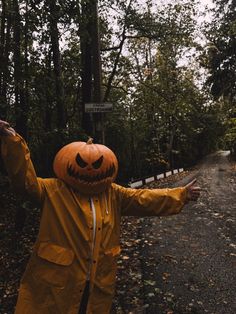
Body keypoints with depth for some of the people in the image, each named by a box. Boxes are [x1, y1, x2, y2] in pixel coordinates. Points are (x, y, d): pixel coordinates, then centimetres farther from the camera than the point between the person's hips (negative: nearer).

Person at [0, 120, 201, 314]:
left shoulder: (113, 194, 1)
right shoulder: (54, 190, -10)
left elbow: (144, 199, 1)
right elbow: (26, 180, -21)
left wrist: (182, 195, -3)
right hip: (55, 282, -3)